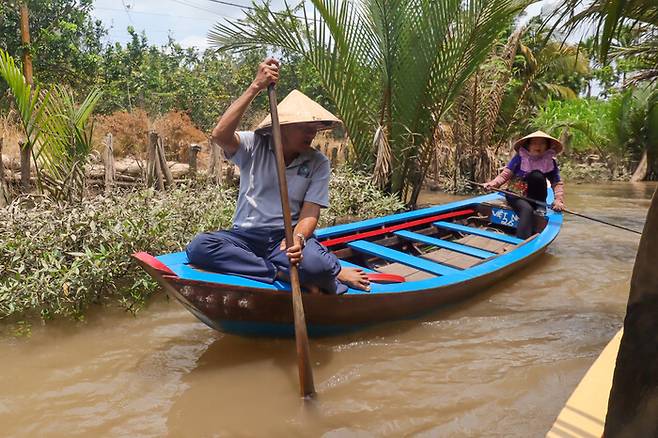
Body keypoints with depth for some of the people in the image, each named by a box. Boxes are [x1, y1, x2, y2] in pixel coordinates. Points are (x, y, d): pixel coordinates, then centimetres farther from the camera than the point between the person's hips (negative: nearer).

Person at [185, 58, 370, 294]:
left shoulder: (318, 163, 2)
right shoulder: (254, 146, 0)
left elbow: (310, 213, -4)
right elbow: (220, 135, -21)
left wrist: (297, 238, -27)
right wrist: (255, 87, -23)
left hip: (288, 237, -3)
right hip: (246, 236, 3)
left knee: (314, 262, -39)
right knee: (198, 247, -30)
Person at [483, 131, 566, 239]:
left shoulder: (550, 162, -2)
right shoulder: (520, 158, -7)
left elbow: (557, 183, -3)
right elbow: (505, 174, -9)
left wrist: (558, 200, -20)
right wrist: (493, 183, -29)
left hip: (534, 197, 2)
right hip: (515, 194, -2)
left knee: (537, 175, -26)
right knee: (527, 209, -34)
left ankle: (539, 208, -12)